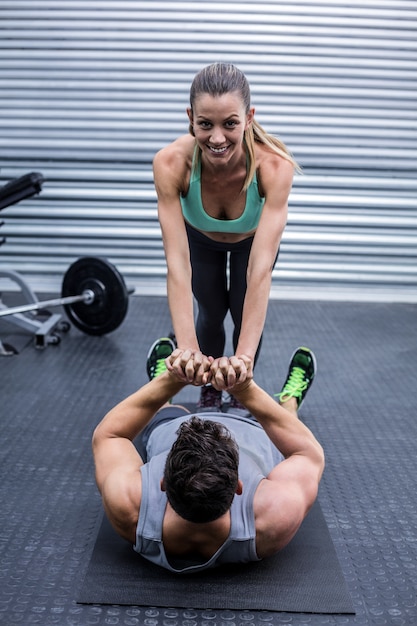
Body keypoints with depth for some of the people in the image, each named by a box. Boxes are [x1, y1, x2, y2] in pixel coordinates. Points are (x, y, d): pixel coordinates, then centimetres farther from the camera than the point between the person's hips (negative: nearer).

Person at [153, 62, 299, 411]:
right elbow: (178, 264, -43)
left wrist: (244, 356, -54)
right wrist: (187, 350, -52)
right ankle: (209, 392, 32)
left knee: (246, 317, 2)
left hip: (253, 236, 0)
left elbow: (260, 270, -46)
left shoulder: (274, 166, -43)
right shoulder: (171, 163, -41)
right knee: (211, 313, 4)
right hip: (200, 236, 0)